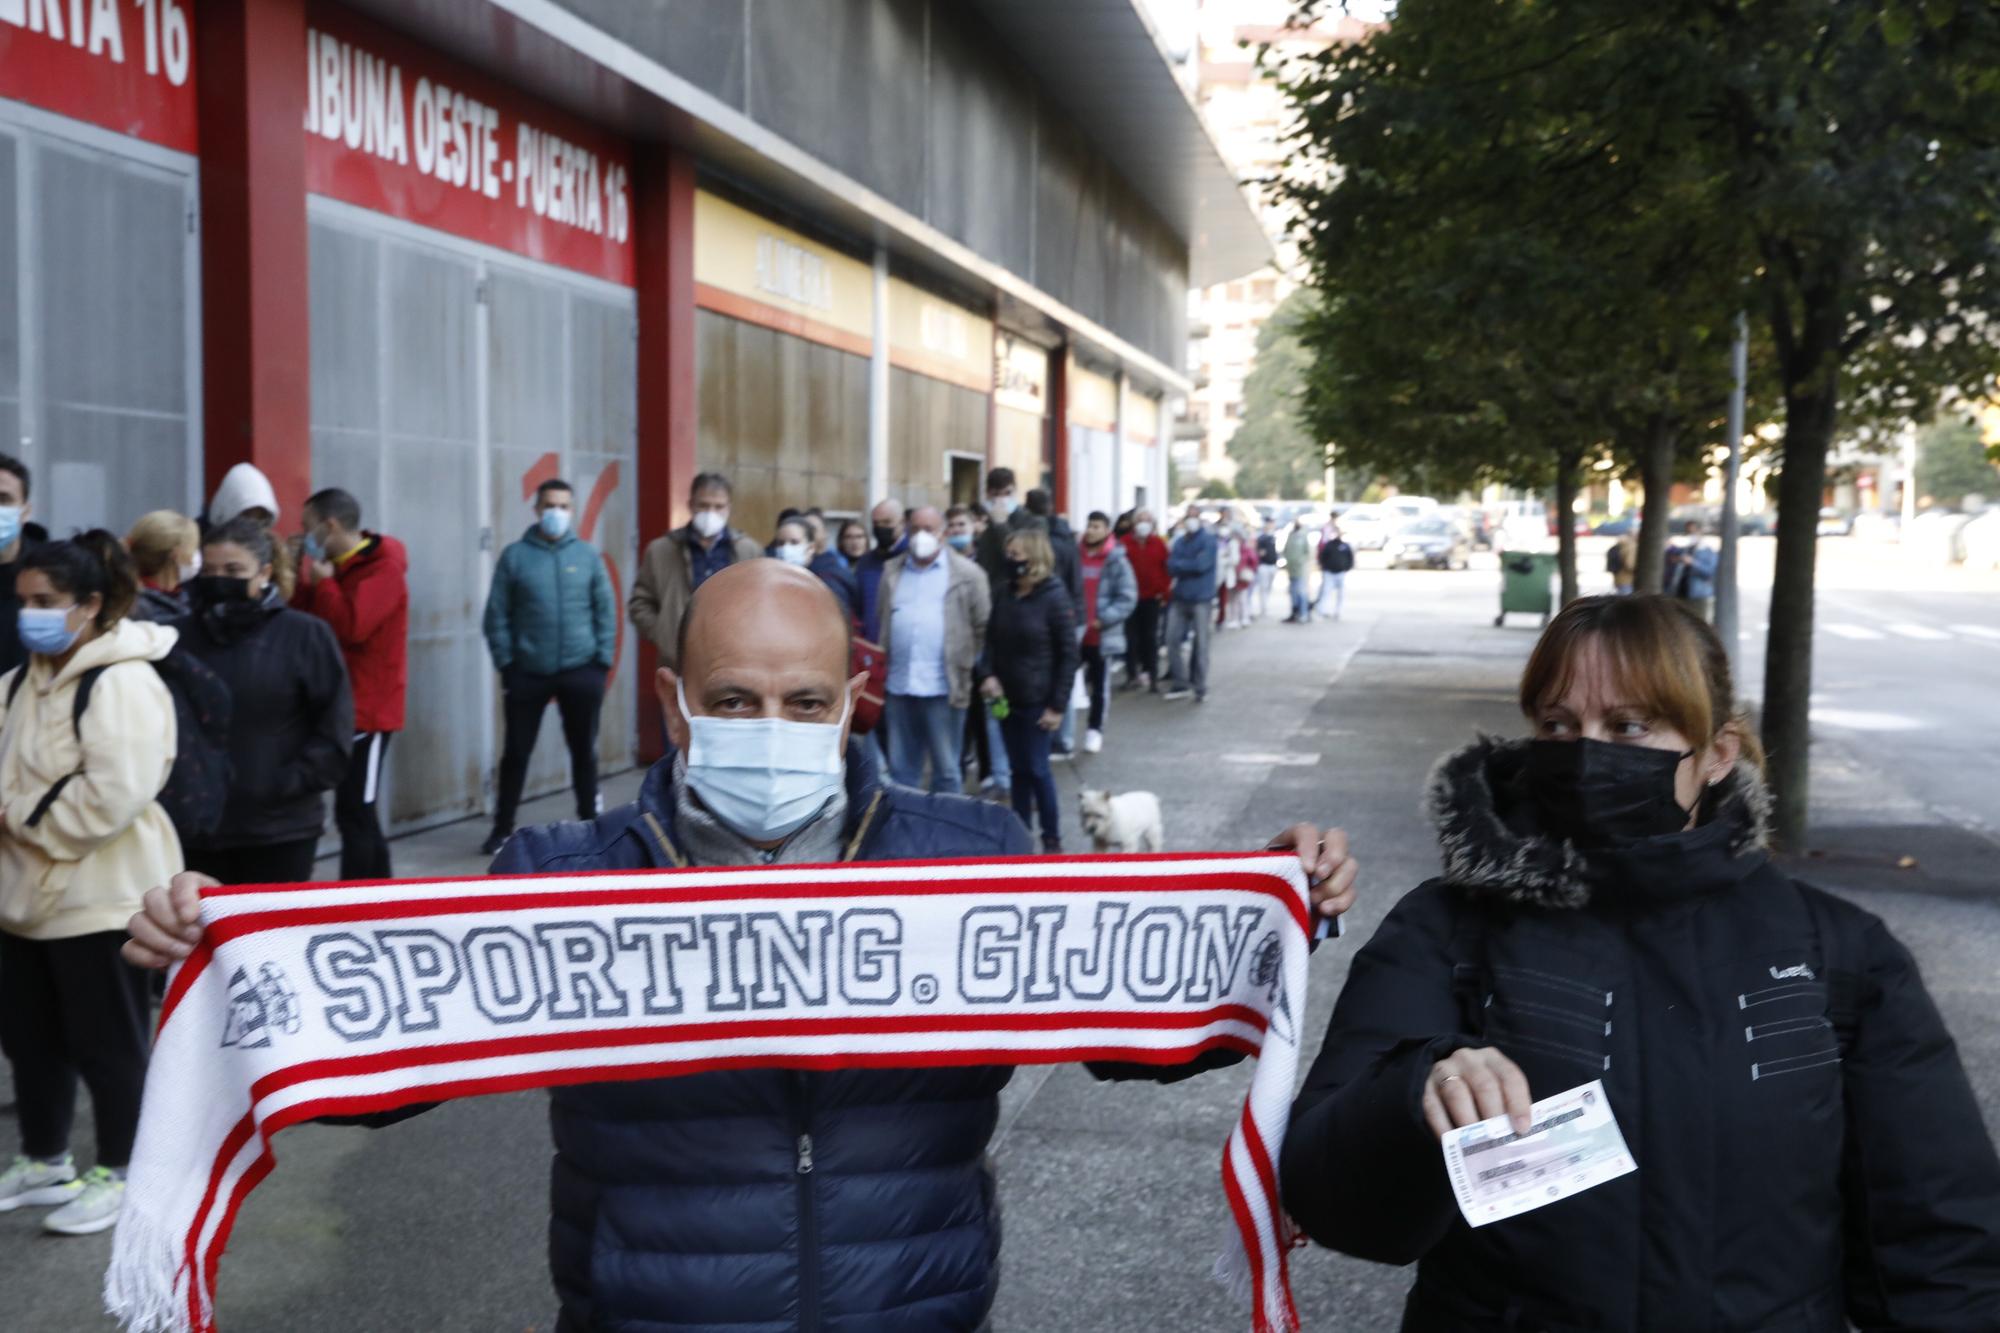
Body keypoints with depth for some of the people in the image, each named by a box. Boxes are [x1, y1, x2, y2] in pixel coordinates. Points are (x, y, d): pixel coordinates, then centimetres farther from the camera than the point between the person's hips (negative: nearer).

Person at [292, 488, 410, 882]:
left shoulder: (383, 569, -13)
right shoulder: (342, 568, 16)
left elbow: (351, 626, -25)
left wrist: (322, 582, -13)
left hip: (366, 710, -9)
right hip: (344, 706, 9)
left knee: (353, 812, -8)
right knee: (358, 812, 12)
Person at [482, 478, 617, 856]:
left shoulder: (588, 556, 1)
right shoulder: (515, 556, -2)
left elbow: (605, 612, 3)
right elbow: (497, 616, 0)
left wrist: (603, 662, -2)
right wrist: (505, 664, -5)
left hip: (581, 671, 1)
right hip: (527, 672, -1)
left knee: (584, 751, 11)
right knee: (516, 753, 6)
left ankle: (590, 822, 23)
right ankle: (502, 828, 18)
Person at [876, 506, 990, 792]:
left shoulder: (967, 574, -1)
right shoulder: (891, 570, 11)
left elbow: (984, 628, 0)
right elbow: (881, 623, 14)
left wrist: (968, 670, -2)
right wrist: (880, 671, 7)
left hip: (943, 688, -4)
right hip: (898, 686, 4)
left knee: (946, 771, 6)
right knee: (900, 770, 12)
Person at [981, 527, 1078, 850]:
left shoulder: (1054, 597, -11)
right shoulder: (1005, 594, 4)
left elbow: (1068, 654, -11)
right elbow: (992, 640, 12)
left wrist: (1057, 705, -13)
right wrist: (990, 675, -7)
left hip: (1037, 701, -5)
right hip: (1007, 698, 5)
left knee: (1037, 768, 0)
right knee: (1018, 769, 13)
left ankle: (1052, 838, 14)